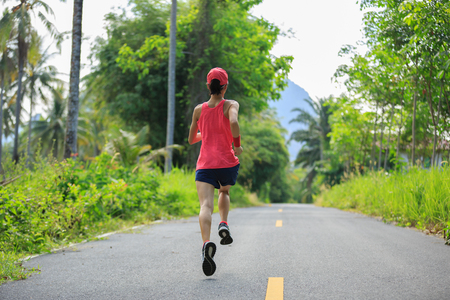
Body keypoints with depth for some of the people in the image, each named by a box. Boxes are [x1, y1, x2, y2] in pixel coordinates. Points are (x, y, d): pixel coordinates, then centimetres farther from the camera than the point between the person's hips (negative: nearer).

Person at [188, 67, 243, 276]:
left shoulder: (199, 110, 11)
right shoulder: (231, 105, 2)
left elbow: (191, 139, 21)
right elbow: (234, 122, -21)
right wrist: (237, 145, -7)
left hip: (205, 165, 0)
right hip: (228, 164, 0)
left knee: (206, 205, -14)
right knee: (224, 191, 31)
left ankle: (206, 243, -39)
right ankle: (224, 224, 8)